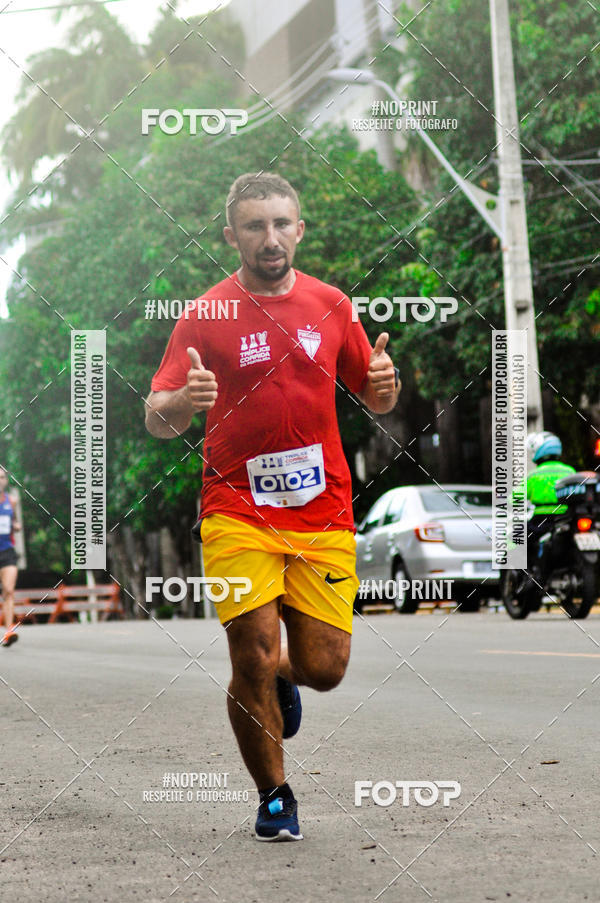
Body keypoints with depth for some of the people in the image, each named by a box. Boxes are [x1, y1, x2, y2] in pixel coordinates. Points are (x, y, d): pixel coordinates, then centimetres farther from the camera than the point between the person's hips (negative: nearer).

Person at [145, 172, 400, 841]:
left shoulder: (332, 306, 7)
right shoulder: (206, 314, -3)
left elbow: (374, 399, 16)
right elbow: (156, 420, -7)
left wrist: (384, 385, -8)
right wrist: (183, 402, -30)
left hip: (323, 515, 3)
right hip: (236, 513, -3)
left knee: (324, 668, 0)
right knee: (252, 660, -9)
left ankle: (281, 677, 38)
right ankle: (273, 797, 15)